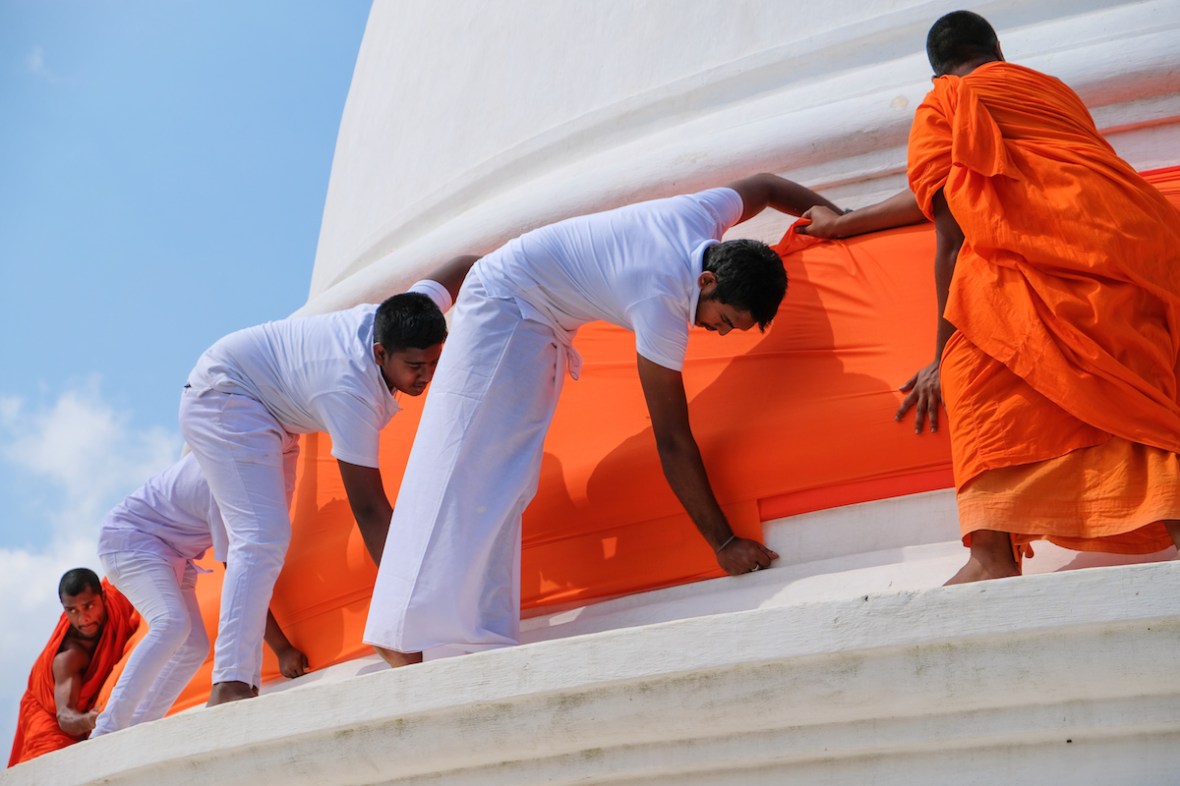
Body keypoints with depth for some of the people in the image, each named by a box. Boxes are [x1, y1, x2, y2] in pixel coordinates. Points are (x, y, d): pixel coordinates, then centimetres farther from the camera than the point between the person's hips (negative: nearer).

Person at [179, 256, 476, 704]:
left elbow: (464, 267, 1)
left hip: (270, 411, 10)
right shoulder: (352, 391, -38)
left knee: (263, 540, 5)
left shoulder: (410, 317, -19)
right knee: (262, 537, -24)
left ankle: (241, 683, 5)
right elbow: (369, 509, -36)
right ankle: (229, 686, -30)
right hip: (222, 395, -10)